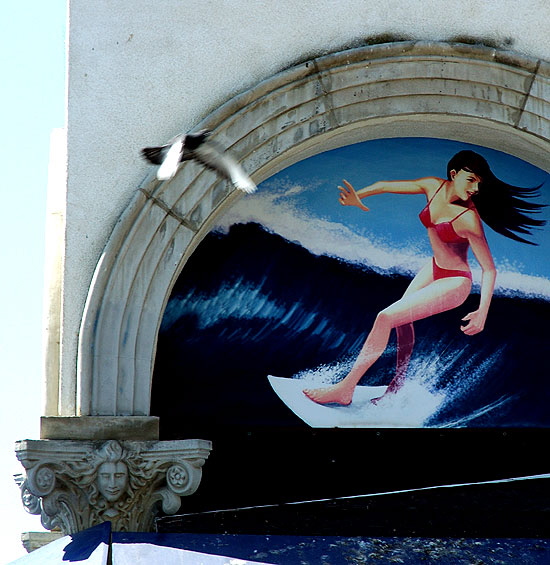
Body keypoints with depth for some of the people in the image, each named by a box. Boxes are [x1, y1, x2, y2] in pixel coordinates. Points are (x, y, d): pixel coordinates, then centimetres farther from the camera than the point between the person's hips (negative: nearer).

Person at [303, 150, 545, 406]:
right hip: (435, 269, 8)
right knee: (402, 320, 23)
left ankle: (345, 389, -5)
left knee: (386, 317, -13)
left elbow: (489, 269, -25)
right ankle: (398, 384, 44)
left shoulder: (468, 219, -30)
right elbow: (387, 186, -1)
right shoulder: (433, 187, -12)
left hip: (454, 283, -8)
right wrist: (357, 196, -20)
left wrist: (483, 312, -34)